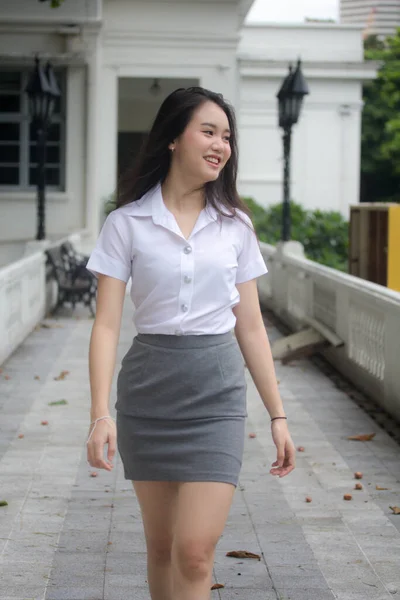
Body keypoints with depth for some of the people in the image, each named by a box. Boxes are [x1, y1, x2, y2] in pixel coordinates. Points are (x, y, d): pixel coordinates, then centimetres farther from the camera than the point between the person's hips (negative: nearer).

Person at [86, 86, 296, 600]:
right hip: (148, 389, 0)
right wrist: (100, 413, -16)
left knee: (195, 552, -9)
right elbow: (107, 324, -5)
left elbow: (250, 328, 9)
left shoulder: (235, 226, 6)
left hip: (216, 390, 0)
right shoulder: (127, 224, -1)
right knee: (161, 547, 10)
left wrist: (278, 415, 7)